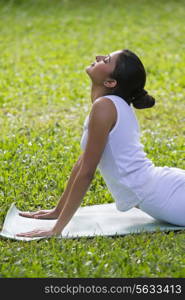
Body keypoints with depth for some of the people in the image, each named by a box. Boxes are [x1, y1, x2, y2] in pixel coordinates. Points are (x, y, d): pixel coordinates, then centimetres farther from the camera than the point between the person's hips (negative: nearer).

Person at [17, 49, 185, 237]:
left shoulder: (104, 106, -19)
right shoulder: (116, 105, 10)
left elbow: (86, 172, -18)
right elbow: (83, 162, 16)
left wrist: (57, 229, -14)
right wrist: (58, 211, 20)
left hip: (163, 195, -10)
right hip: (165, 184, 10)